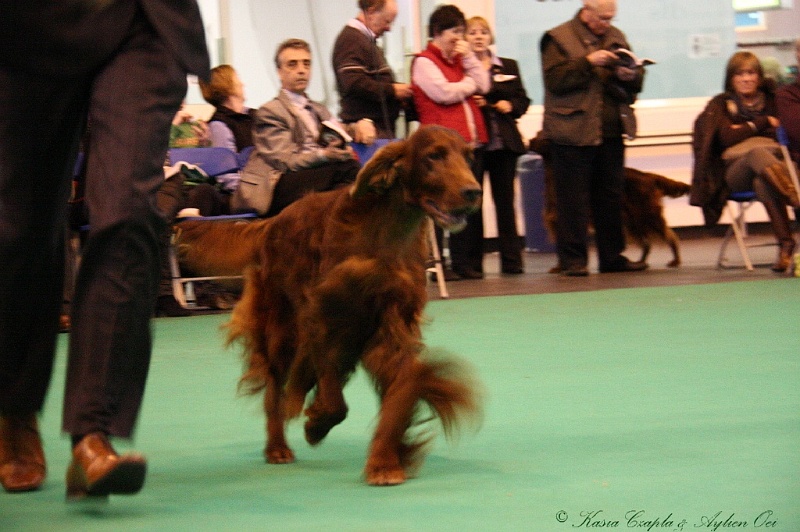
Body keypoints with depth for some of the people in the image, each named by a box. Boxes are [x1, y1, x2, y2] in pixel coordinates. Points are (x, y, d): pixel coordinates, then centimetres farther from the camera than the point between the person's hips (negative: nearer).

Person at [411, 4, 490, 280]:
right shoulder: (424, 61, -1)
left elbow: (484, 86, 10)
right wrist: (470, 84, 3)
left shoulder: (459, 59, 22)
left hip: (470, 141, 7)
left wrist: (469, 57, 2)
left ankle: (464, 262, 9)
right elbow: (444, 93, -14)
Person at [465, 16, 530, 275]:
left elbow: (523, 100, 13)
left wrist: (510, 106, -7)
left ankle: (511, 260, 8)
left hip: (504, 143, 3)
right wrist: (471, 104, -17)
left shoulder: (509, 67, 14)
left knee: (505, 201, 5)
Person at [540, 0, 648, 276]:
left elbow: (636, 83, 16)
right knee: (574, 201, -3)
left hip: (611, 132, 6)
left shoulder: (616, 38, 15)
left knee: (611, 198, 10)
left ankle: (612, 257, 16)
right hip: (574, 132, -6)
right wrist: (587, 62, -20)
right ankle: (573, 260, 2)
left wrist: (630, 75, -6)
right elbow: (555, 79, -14)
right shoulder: (557, 39, -2)